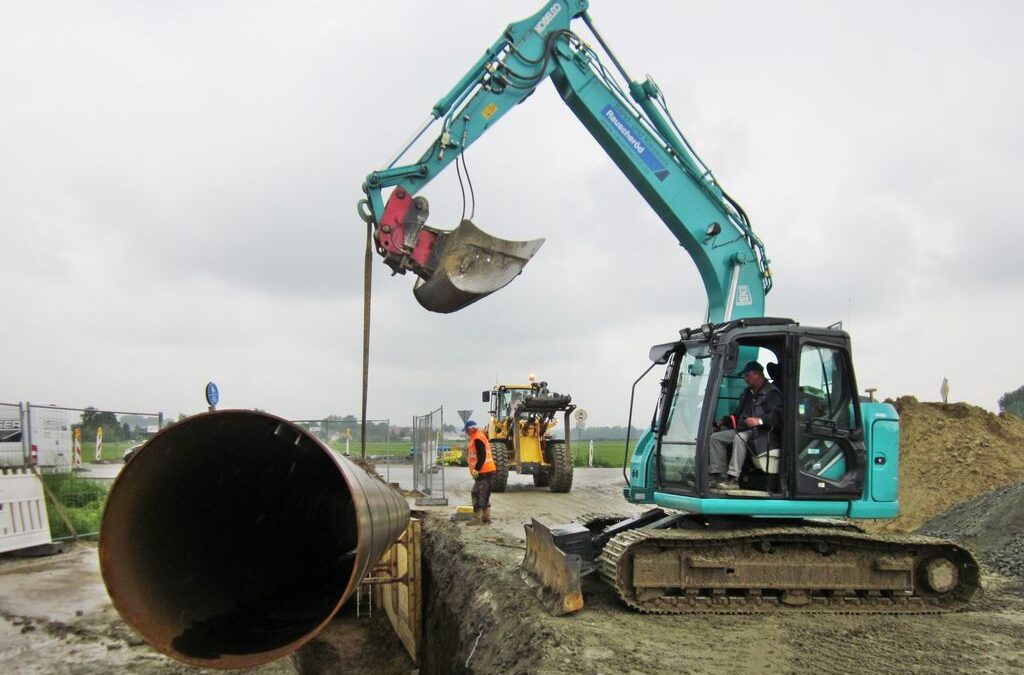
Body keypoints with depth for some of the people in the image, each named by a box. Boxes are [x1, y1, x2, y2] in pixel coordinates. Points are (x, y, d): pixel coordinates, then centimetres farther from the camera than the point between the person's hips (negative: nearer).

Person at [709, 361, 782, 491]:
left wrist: (760, 420, -32)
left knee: (739, 438, -37)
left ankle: (733, 479, -38)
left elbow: (778, 415, -20)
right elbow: (739, 413, 34)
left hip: (762, 432, -9)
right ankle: (718, 475, -13)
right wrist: (727, 419, 18)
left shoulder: (772, 392, -6)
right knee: (715, 437, -5)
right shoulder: (748, 392, 23)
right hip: (743, 430, 10)